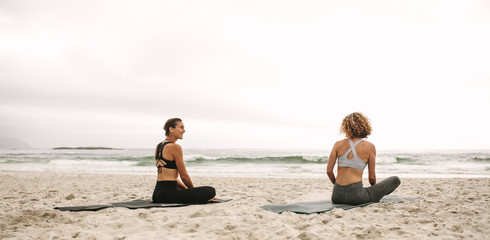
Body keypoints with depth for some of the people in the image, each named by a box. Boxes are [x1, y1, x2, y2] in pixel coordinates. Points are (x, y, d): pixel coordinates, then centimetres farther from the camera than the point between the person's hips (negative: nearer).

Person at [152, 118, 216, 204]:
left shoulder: (159, 146, 14)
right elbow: (184, 176, -11)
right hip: (168, 194, -10)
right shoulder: (175, 147, -13)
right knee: (211, 191, -15)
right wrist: (193, 190, 7)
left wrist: (187, 189, 20)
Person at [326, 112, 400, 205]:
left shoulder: (338, 144, 4)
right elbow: (372, 177, 1)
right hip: (355, 196, -6)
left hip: (337, 196, 6)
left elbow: (329, 171, 2)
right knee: (395, 180, 13)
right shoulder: (369, 147, -3)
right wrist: (374, 186, 24)